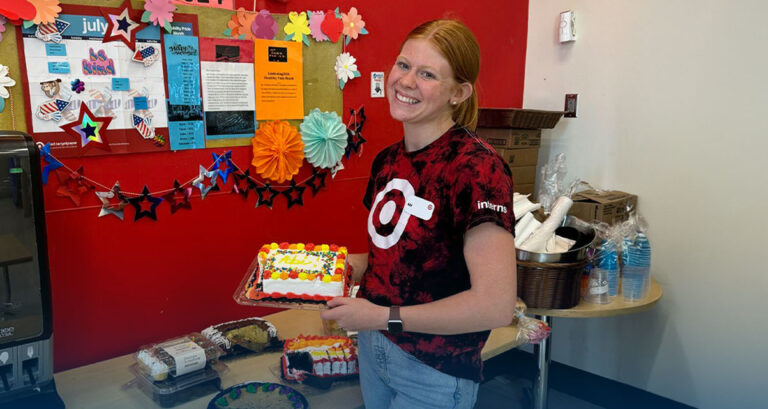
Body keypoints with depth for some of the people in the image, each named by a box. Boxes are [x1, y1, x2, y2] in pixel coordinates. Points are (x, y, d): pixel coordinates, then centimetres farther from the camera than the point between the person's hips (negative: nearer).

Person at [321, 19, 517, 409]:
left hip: (434, 374, -7)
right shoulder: (387, 160, 2)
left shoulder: (476, 167, -22)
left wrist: (383, 316, -22)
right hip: (373, 348, 7)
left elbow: (496, 305, -27)